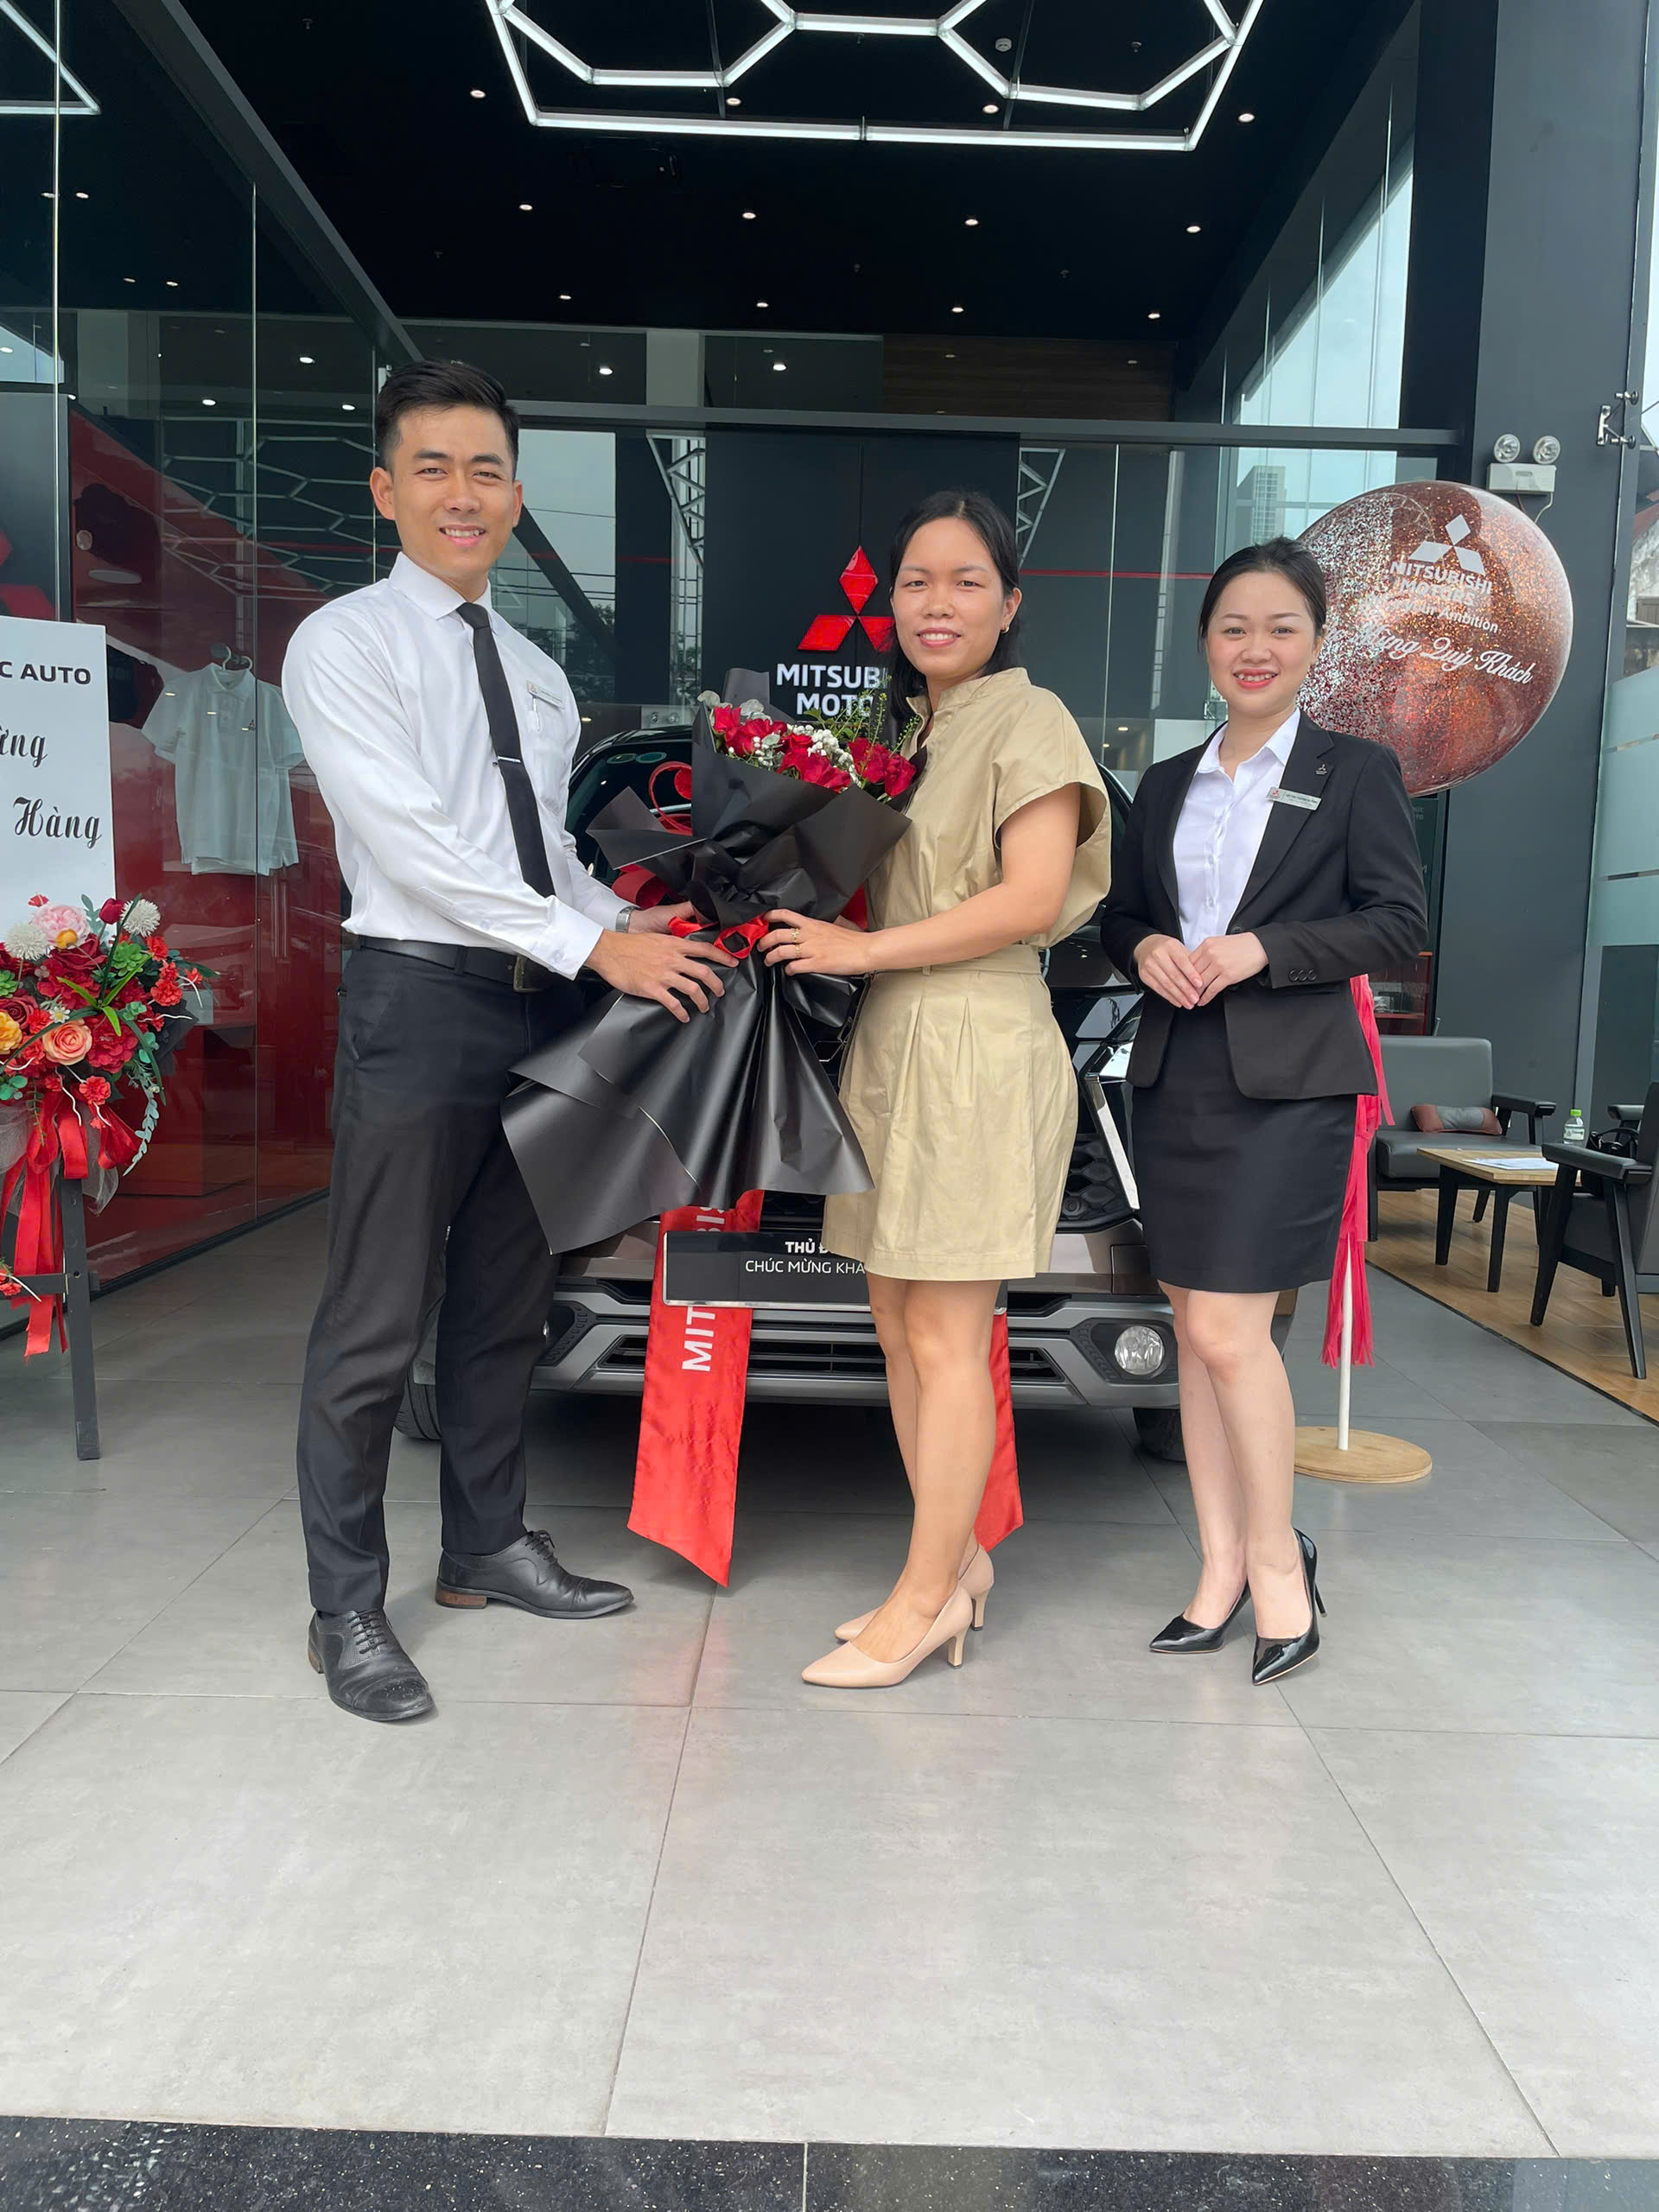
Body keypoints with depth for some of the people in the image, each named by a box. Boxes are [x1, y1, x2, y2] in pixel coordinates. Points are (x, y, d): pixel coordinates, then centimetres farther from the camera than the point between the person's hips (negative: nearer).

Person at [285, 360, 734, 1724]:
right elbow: (414, 843, -15)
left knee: (507, 1305, 15)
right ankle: (348, 1609, 13)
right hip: (422, 997, -7)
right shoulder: (346, 644, -3)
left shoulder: (539, 675, 18)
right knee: (377, 1325, -1)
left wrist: (634, 928, 1)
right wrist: (598, 943, -18)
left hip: (549, 1001, 7)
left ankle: (488, 1548, 30)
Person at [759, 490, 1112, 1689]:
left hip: (978, 1049, -8)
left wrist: (861, 948, -14)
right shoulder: (907, 729, 19)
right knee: (899, 1322, 11)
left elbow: (1031, 898, -15)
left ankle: (924, 1598, 10)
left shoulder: (1028, 720, -4)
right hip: (889, 1046, 8)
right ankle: (956, 1560, 25)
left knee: (946, 1339, -2)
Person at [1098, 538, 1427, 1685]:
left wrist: (1262, 951, -15)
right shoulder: (1167, 784, 15)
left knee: (1231, 1329, -10)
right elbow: (1122, 912, 18)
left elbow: (1401, 923, -4)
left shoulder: (1356, 771, 2)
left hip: (1287, 1083, -5)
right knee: (1195, 1331, 8)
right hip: (1175, 1075, 5)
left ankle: (1279, 1557, 13)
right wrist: (1146, 949, -4)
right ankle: (1222, 1566, 20)